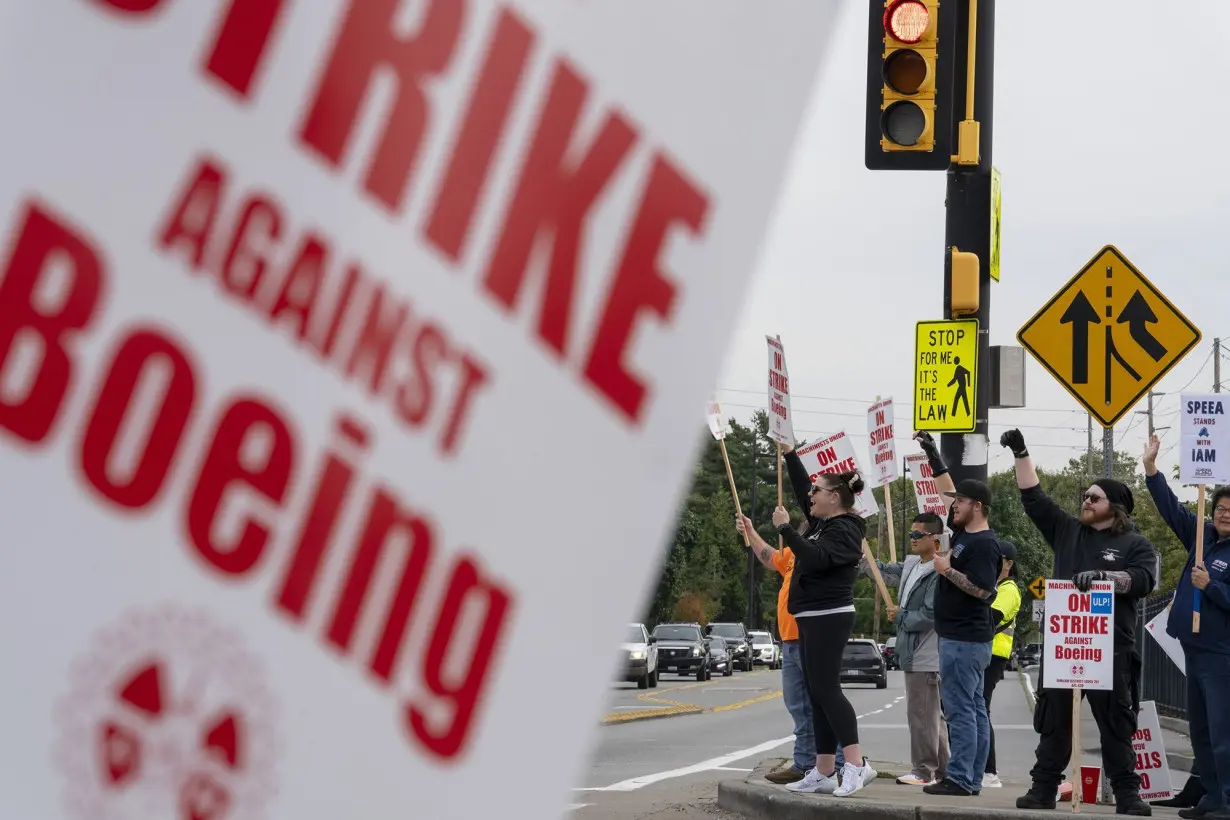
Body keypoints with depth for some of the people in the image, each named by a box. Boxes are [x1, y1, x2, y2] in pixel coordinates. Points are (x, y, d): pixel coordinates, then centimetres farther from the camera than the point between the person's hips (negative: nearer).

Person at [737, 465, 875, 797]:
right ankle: (824, 773, 8)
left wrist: (785, 527, -22)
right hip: (811, 619, 10)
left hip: (829, 618, -10)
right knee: (818, 694, 8)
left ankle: (856, 764, -21)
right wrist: (788, 453, 25)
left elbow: (814, 558, -28)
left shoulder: (845, 530, -13)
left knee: (825, 690, -16)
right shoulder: (824, 523, 14)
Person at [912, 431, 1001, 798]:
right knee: (973, 709, 9)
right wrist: (932, 455, 18)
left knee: (961, 708, -10)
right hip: (961, 635, 10)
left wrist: (947, 570, -17)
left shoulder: (985, 544, -14)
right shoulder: (963, 532, 12)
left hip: (965, 639, -10)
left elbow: (982, 589, -23)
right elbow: (948, 490, 21)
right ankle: (972, 779, 12)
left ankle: (960, 779, -10)